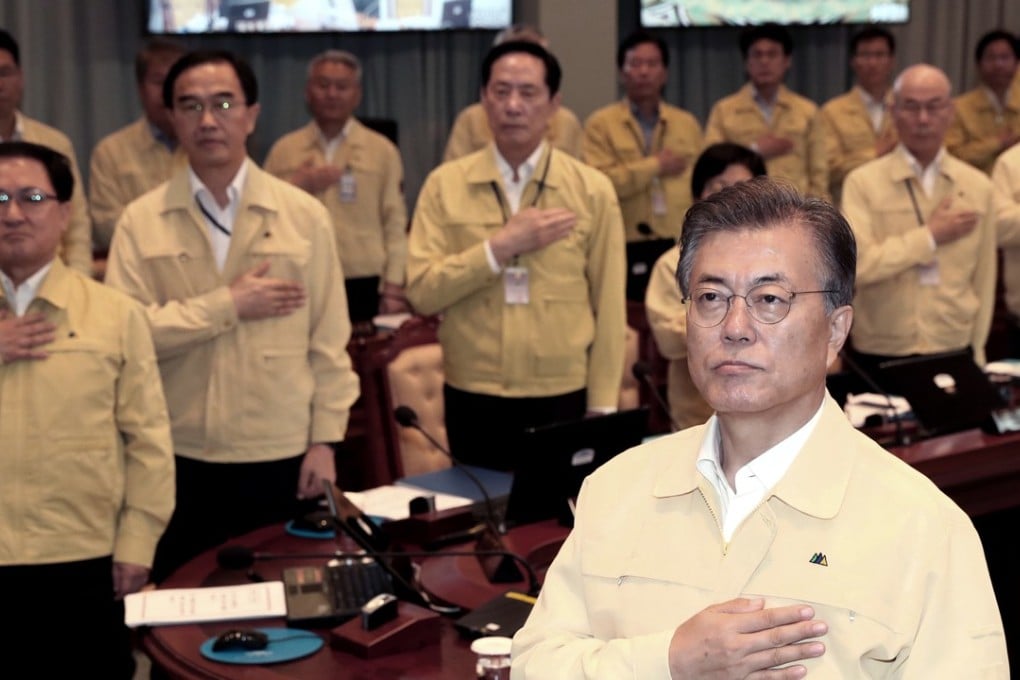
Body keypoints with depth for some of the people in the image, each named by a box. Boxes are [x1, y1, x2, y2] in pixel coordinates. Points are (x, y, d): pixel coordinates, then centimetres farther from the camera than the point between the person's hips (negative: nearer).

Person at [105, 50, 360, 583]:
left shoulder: (304, 214, 0)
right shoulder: (141, 221, -2)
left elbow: (329, 340, 1)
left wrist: (324, 439, -2)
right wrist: (227, 306, -15)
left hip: (282, 458, 0)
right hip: (179, 460, 0)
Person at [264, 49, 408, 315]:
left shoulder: (382, 150, 8)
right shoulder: (284, 150, 11)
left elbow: (395, 224, 3)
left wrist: (393, 288, -4)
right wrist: (296, 187, -7)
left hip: (366, 287, -1)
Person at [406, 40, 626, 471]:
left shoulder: (592, 189, -1)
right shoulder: (445, 185, 0)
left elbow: (609, 306, 0)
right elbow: (422, 292, -8)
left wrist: (602, 409, -1)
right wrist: (501, 246, -17)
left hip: (563, 398, 0)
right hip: (473, 400, 1)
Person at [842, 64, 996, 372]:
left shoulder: (978, 186, 4)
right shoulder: (863, 182, -5)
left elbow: (983, 278, 7)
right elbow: (857, 264, -18)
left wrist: (977, 352, 6)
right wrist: (930, 236, -13)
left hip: (954, 353, 2)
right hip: (879, 354, -2)